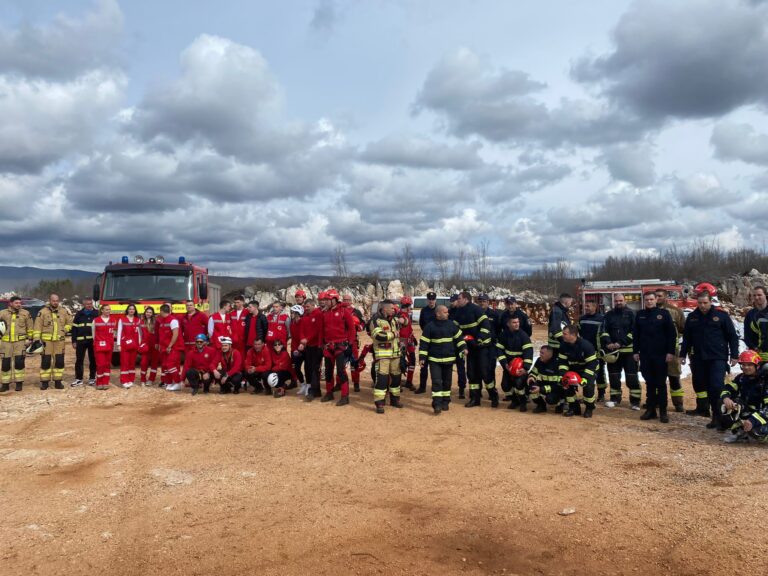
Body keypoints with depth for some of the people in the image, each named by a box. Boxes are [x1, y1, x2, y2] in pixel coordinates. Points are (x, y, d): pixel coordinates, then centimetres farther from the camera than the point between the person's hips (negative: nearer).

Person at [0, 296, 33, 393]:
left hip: (20, 341, -1)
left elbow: (30, 327, 8)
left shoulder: (25, 313, 5)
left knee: (19, 362, -6)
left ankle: (19, 383, 5)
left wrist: (29, 339, 4)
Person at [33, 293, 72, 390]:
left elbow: (69, 321, 20)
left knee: (59, 361, 4)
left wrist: (65, 330, 5)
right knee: (46, 361, 0)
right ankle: (44, 382, 7)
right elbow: (37, 326, -4)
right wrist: (36, 339, -10)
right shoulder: (43, 312, -1)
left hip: (60, 340, 3)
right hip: (46, 340, -3)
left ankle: (58, 381, 13)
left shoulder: (63, 311, 8)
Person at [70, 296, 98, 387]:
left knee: (93, 360, 5)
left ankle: (92, 378, 15)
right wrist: (74, 341, 3)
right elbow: (74, 328, 9)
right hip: (81, 341, 1)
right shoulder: (79, 314, 9)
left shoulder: (96, 313, 5)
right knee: (79, 360, 3)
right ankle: (78, 379, 10)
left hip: (93, 341, -1)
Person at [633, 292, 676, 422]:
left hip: (661, 354, -3)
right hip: (645, 354, 3)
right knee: (649, 383, 8)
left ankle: (663, 411, 8)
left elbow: (671, 334, -4)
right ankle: (650, 409, 13)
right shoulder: (640, 315, 8)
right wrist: (635, 351, 6)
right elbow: (635, 334, 11)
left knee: (661, 383, 3)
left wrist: (670, 352, -10)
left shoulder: (664, 314, -1)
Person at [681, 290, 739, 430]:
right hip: (699, 359, 4)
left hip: (718, 358, -4)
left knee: (717, 387, -11)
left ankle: (719, 417, -2)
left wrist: (734, 355, -3)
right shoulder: (692, 317, 8)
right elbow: (686, 338, 14)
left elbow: (732, 336, 1)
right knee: (702, 387, 6)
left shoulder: (722, 315, -1)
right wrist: (683, 354, 12)